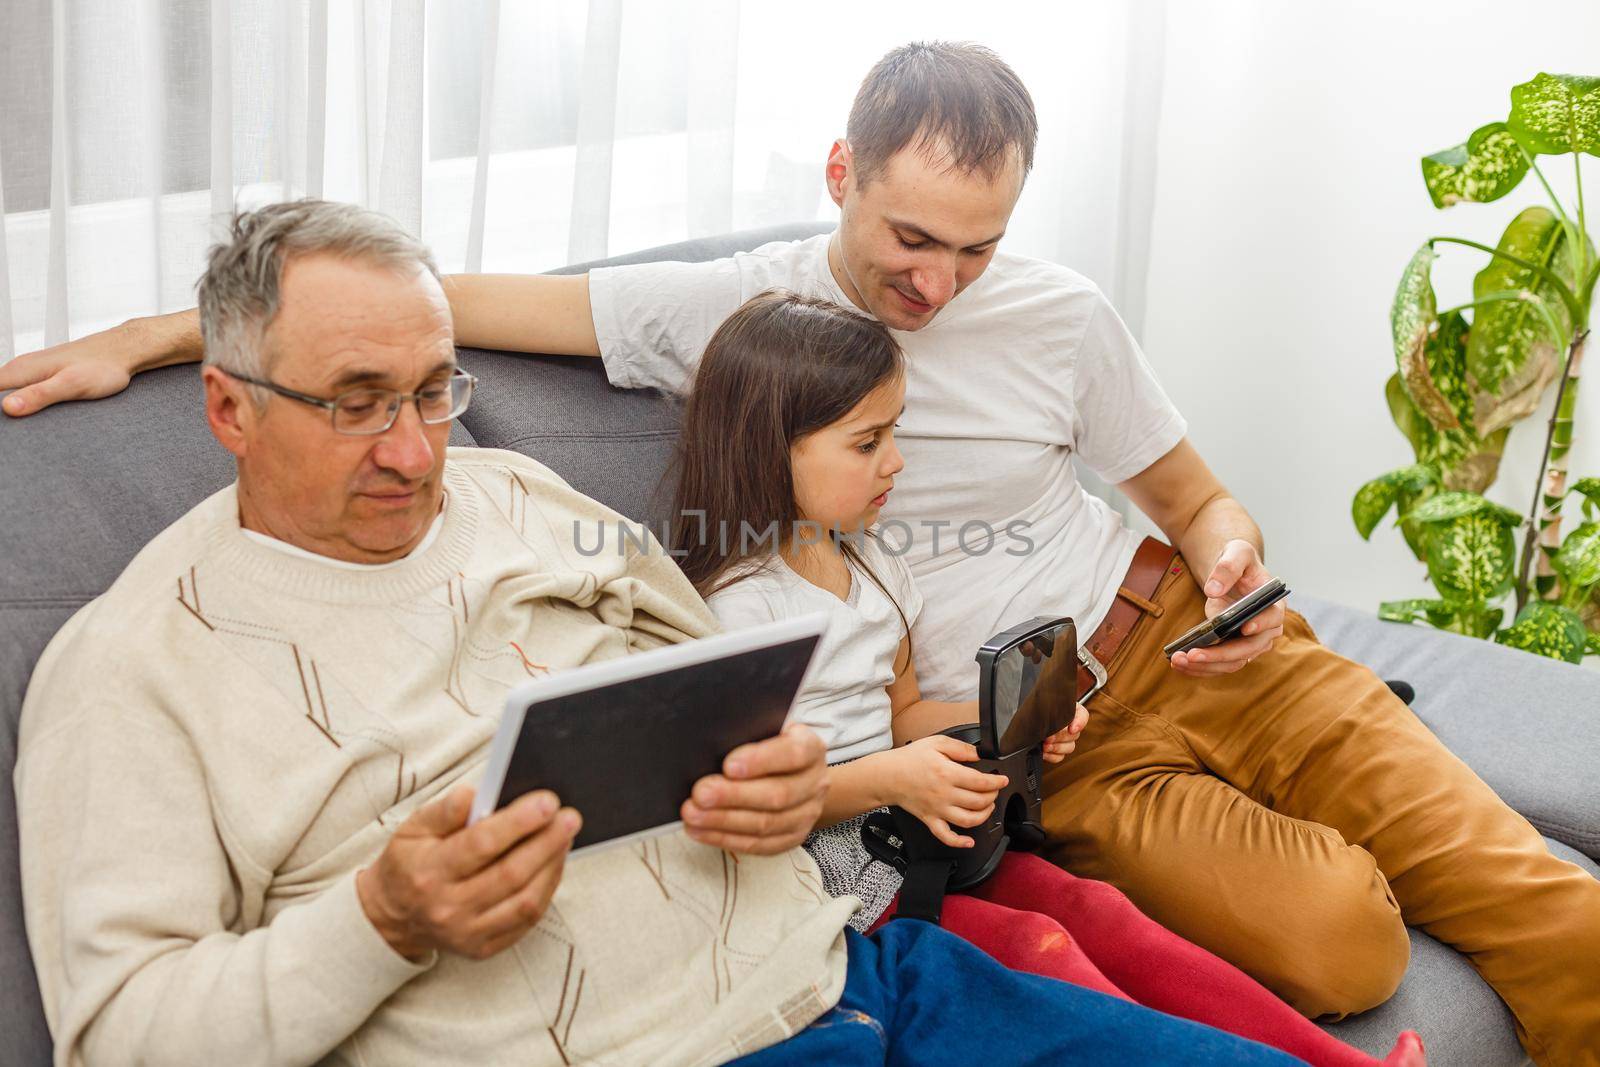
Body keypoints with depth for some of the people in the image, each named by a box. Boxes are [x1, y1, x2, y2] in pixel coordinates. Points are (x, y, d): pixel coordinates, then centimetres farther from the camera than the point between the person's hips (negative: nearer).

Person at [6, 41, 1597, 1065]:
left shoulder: (1058, 318, 1)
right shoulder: (732, 308, -5)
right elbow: (459, 301, -8)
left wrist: (1231, 550, -9)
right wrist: (152, 332, -12)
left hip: (1175, 644, 3)